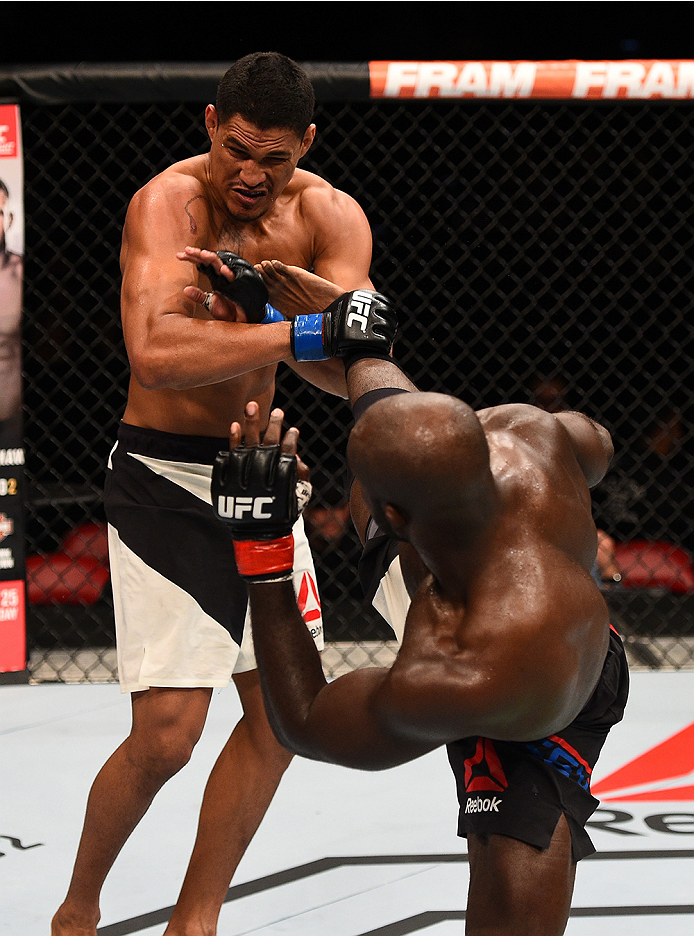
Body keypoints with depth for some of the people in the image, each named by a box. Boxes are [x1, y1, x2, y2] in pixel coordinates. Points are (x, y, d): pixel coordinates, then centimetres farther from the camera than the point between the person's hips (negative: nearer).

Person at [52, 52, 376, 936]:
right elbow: (156, 355, -38)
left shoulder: (330, 218, -4)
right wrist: (301, 332, -38)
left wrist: (263, 293, -28)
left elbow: (358, 374, -15)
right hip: (163, 477, -7)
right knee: (164, 736, -12)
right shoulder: (168, 202, -20)